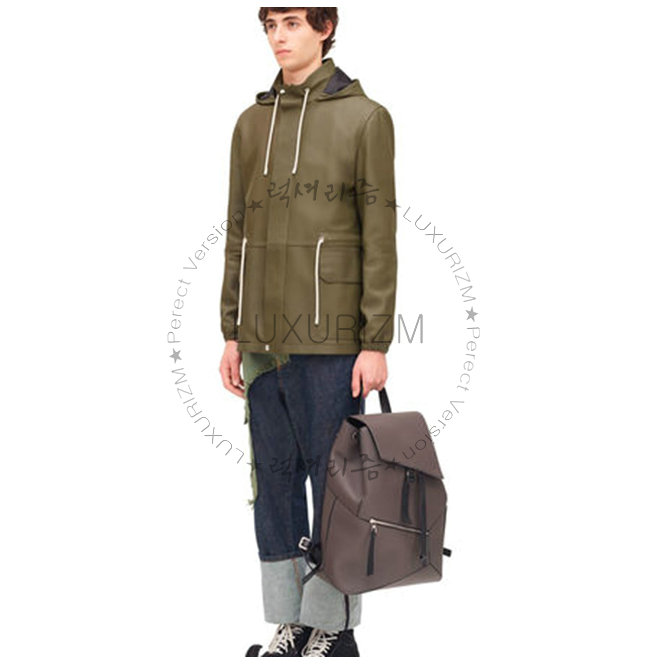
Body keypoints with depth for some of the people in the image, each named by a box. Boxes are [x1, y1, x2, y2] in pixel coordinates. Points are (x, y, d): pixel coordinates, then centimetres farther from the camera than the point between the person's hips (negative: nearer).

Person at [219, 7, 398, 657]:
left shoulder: (365, 117, -1)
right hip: (263, 340, 5)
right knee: (274, 478, 9)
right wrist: (233, 334, 12)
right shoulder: (251, 123, 14)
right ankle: (288, 623, 20)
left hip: (331, 339, -5)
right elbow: (238, 234, 16)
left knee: (332, 480, 0)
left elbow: (379, 237, -5)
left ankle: (334, 627, 13)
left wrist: (375, 342, -10)